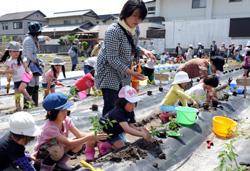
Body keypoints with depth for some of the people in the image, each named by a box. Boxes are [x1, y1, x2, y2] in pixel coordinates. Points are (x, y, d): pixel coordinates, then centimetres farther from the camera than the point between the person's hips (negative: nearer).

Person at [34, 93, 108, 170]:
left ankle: (61, 162, 4)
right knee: (58, 149, -39)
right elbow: (69, 143, -38)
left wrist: (93, 135, -36)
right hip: (42, 153, -7)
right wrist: (89, 137, -42)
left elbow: (79, 134, -17)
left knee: (79, 141, -13)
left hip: (57, 150, 7)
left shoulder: (66, 120, -14)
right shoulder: (50, 127, -34)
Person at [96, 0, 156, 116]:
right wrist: (131, 72, -28)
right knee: (111, 105, -10)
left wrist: (144, 51, -8)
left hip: (123, 73, 8)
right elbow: (112, 59, -26)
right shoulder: (113, 31, -26)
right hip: (110, 72, -7)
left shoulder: (136, 29, -2)